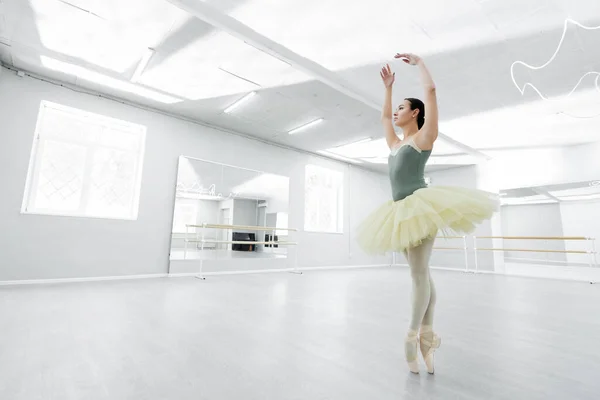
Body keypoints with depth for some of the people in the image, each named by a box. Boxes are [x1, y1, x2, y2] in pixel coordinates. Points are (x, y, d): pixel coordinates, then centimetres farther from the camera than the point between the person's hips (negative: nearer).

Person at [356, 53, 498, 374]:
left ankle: (414, 335, 3)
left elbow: (431, 90, -2)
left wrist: (418, 62, 11)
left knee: (419, 273, -7)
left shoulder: (423, 137, 3)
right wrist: (388, 87, 38)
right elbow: (384, 116, 37)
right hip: (401, 211, 8)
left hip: (421, 205, -7)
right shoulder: (396, 144, 22)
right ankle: (427, 335, 13)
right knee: (420, 273, 7)